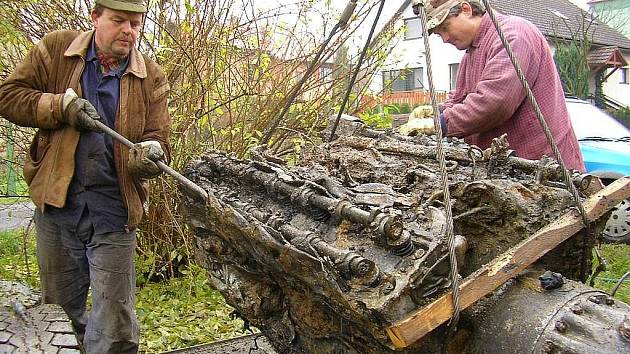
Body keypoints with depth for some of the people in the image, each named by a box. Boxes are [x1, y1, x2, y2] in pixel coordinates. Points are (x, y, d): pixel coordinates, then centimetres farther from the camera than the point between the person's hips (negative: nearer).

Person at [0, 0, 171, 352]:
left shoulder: (152, 77, 2)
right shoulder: (56, 48, 4)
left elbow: (156, 137, -3)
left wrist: (149, 153, -26)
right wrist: (62, 106, -12)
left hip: (113, 213, -1)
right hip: (56, 203, 2)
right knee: (63, 301, 20)